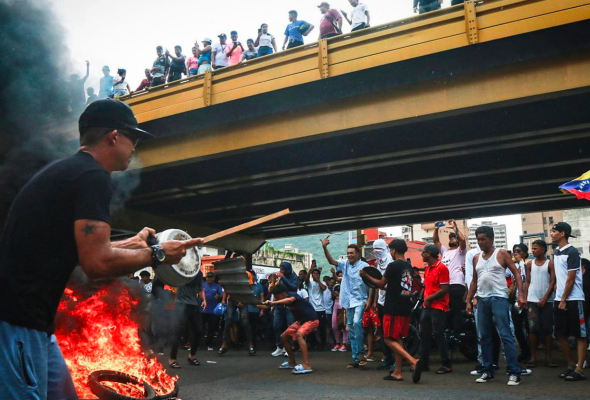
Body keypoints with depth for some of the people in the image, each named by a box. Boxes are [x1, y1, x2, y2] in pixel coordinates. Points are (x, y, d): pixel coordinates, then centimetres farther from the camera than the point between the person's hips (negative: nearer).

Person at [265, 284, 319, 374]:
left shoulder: (292, 295, -24)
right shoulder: (284, 299, -1)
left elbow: (290, 300, -49)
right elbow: (269, 305, -1)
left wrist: (273, 302, -58)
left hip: (311, 320, -10)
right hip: (300, 321, 10)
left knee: (299, 334, -35)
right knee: (284, 337, 10)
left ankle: (306, 365, -39)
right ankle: (292, 363, 25)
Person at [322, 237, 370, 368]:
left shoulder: (364, 266, -5)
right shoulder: (345, 265, 10)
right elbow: (331, 261, 0)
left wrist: (369, 300, -13)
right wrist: (324, 248, -12)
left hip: (360, 301, -6)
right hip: (349, 302, 6)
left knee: (356, 322, -29)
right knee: (351, 330, 8)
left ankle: (361, 352, -17)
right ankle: (355, 359, 16)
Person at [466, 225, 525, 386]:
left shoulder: (501, 254, -1)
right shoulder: (476, 258, 14)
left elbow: (516, 273, -4)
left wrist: (521, 294, -16)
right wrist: (469, 300, 14)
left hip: (499, 298, -5)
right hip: (482, 299, 6)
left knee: (506, 335, -8)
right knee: (484, 337, 8)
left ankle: (514, 372, -4)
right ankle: (488, 371, 16)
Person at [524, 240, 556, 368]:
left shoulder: (550, 264, 1)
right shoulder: (530, 263, 10)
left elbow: (553, 282, -3)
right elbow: (527, 282, 11)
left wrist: (545, 298, -10)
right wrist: (525, 298, 2)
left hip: (546, 301, -2)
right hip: (532, 300, 2)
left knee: (547, 329, 1)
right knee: (533, 329, -4)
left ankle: (548, 357, 9)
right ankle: (533, 357, 1)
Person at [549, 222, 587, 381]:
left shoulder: (572, 252, -11)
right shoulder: (556, 252, 12)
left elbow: (571, 279, -13)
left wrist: (564, 300, -12)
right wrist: (558, 299, 11)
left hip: (573, 300, -8)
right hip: (559, 299, 8)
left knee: (580, 335, 0)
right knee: (560, 334, 10)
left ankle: (579, 370, 3)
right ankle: (571, 365, 22)